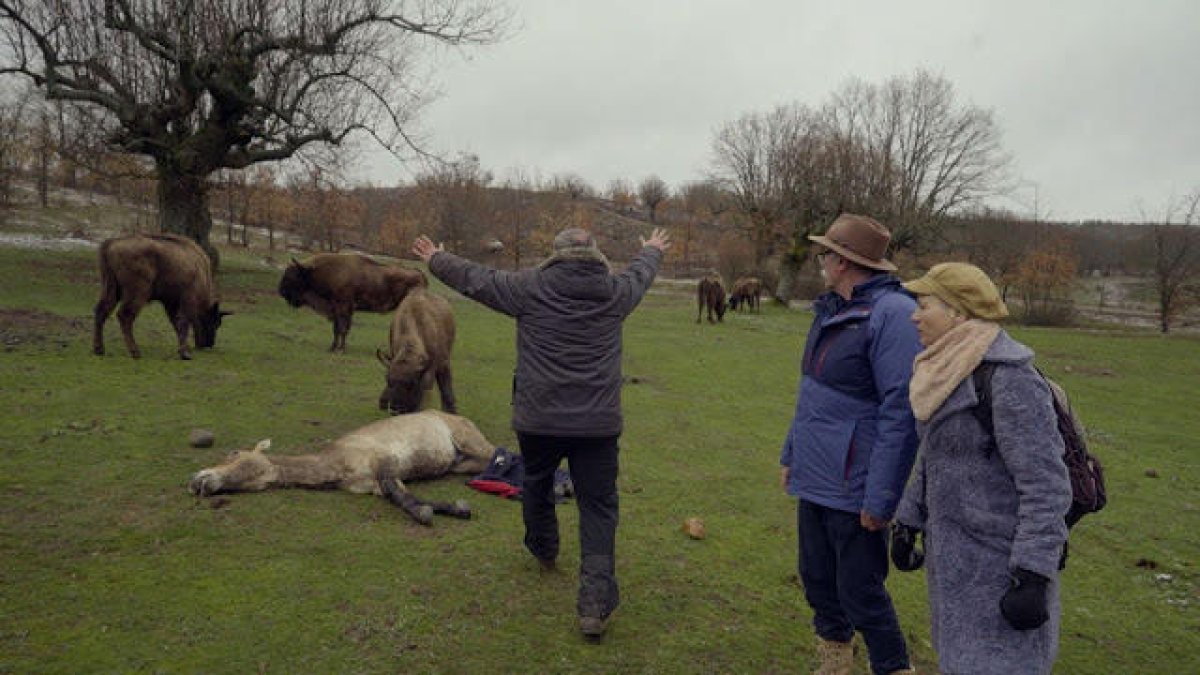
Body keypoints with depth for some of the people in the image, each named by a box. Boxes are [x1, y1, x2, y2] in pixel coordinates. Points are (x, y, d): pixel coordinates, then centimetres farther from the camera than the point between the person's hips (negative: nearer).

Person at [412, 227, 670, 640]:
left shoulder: (530, 288, -4)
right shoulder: (616, 291, 3)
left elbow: (475, 279, 8)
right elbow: (640, 273, 26)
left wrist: (437, 261, 27)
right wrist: (653, 251, 49)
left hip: (538, 420, 0)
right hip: (598, 423, 1)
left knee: (537, 484, 26)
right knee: (597, 506, 4)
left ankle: (543, 552, 49)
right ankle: (595, 603, -3)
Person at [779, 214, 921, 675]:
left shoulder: (892, 313, -19)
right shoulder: (831, 310, 10)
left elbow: (901, 412, -22)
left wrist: (880, 498, -21)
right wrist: (792, 453, 20)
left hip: (854, 491, -9)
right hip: (814, 481, 9)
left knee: (861, 594, 3)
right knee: (817, 581, 20)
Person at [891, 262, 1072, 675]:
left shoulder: (1010, 381, -21)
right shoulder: (950, 374, 6)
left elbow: (1046, 488, -22)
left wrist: (1033, 577, -23)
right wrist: (907, 523, 17)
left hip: (1000, 560, -8)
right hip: (955, 555, 9)